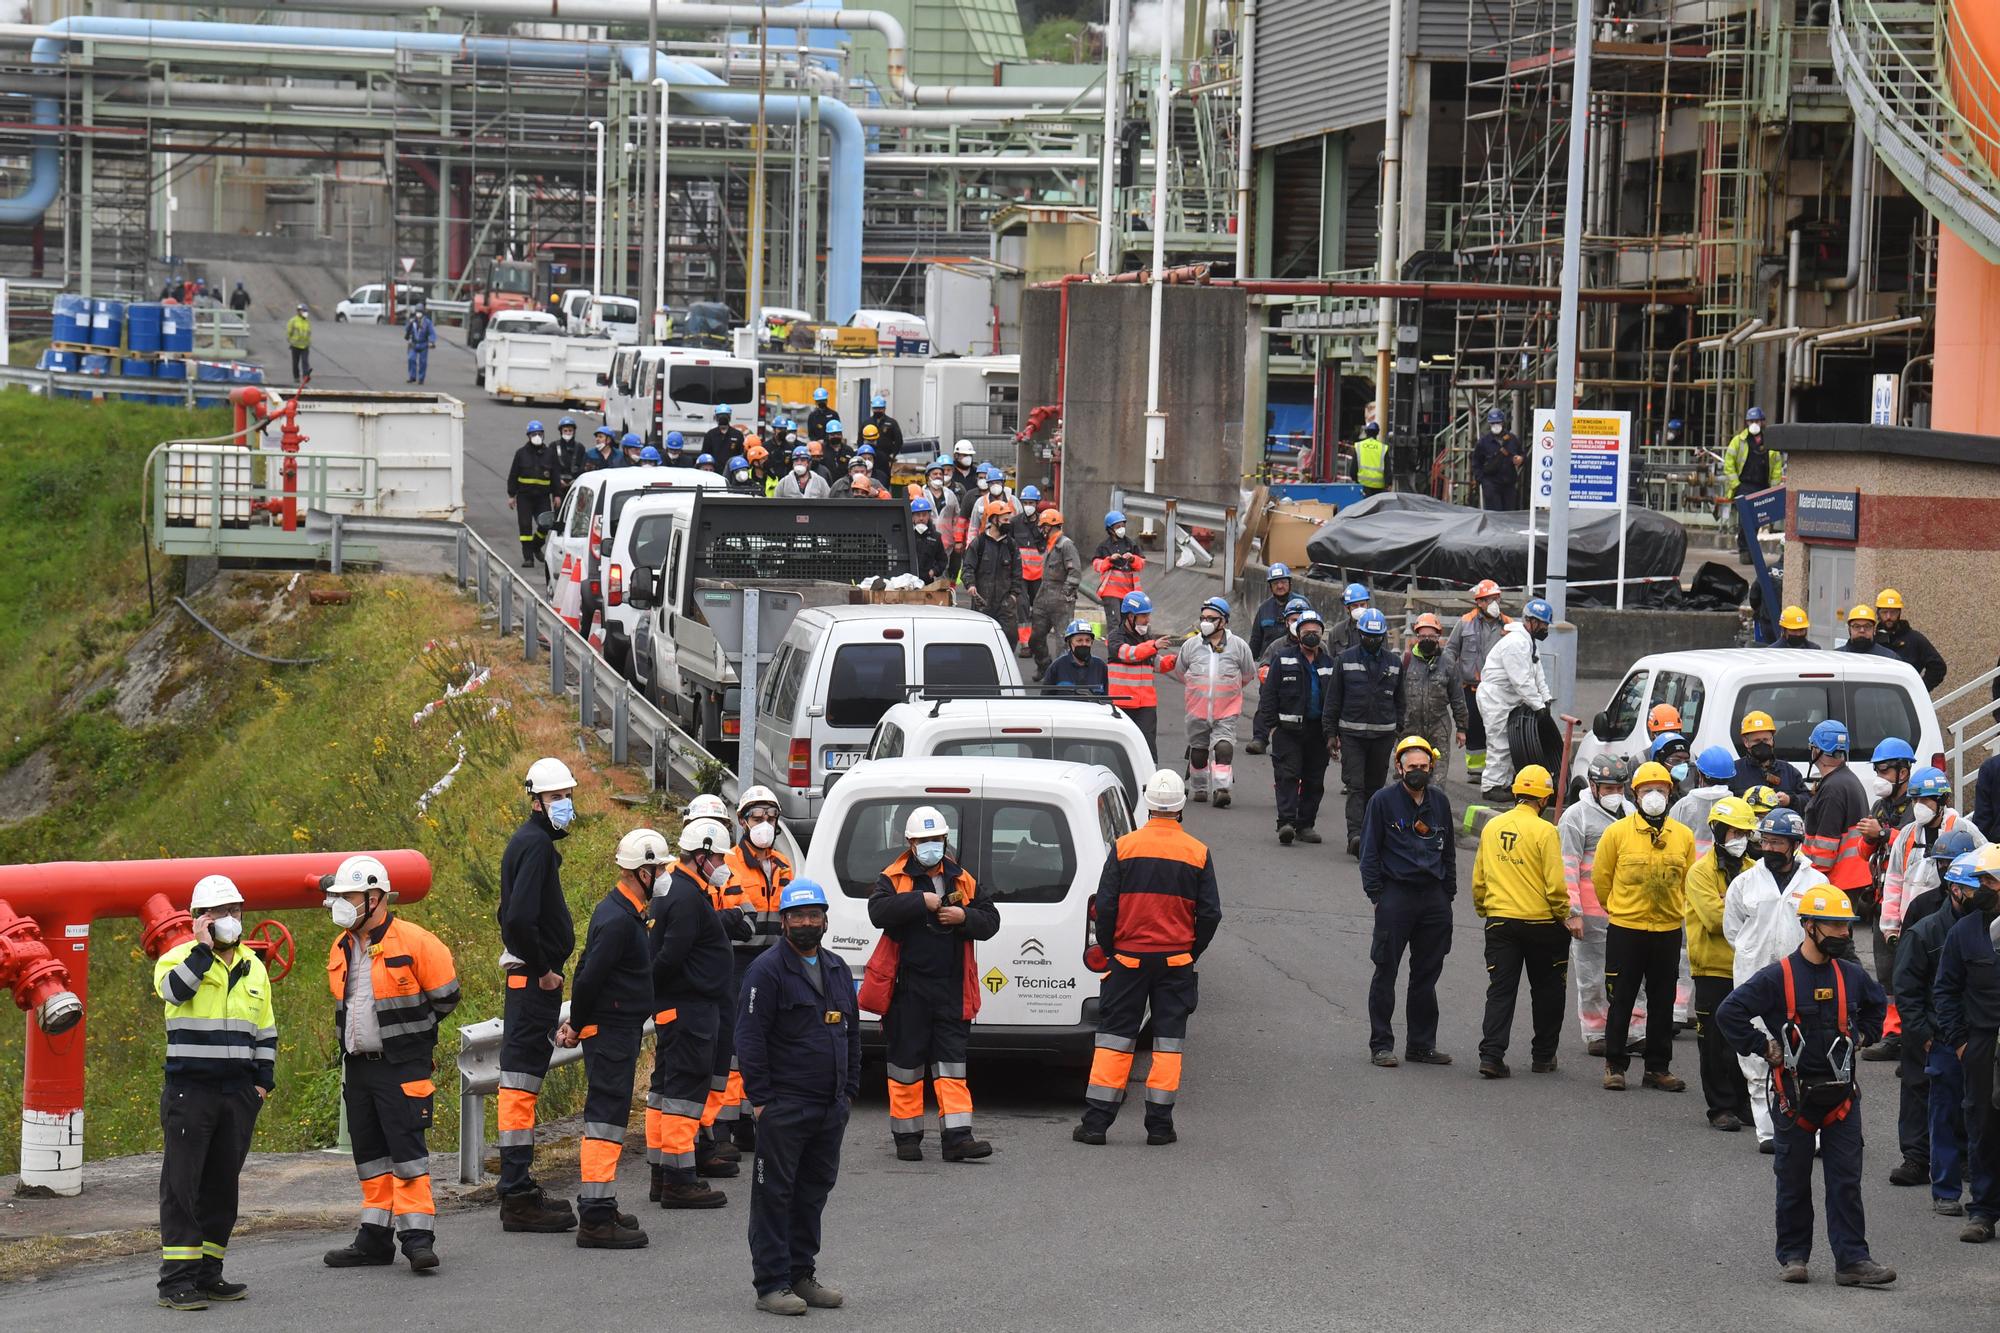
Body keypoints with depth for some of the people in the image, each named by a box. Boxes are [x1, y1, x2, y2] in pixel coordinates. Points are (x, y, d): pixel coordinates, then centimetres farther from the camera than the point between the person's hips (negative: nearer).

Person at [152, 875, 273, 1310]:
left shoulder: (253, 967, 15)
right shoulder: (181, 958, -3)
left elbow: (266, 1028, 22)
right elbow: (174, 989, -27)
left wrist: (264, 1078, 13)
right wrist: (203, 949, -23)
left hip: (238, 1094, 6)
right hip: (189, 1090, -6)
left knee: (223, 1184, 9)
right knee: (182, 1182, -8)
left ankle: (208, 1274, 16)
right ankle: (176, 1280, -9)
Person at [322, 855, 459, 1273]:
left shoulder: (413, 943, -12)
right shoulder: (341, 949, 10)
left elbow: (444, 997, -2)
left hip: (402, 1067, -7)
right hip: (357, 1064, 7)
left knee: (406, 1148, -10)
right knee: (369, 1152, 11)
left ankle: (417, 1236, -9)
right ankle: (376, 1238, 17)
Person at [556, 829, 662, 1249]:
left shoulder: (617, 911, 13)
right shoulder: (619, 920, -20)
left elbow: (587, 972, 18)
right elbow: (589, 977, -22)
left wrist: (578, 1023, 15)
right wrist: (578, 1025, -8)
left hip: (615, 1030, 11)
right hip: (612, 1030, -11)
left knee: (605, 1116, 17)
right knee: (607, 1118, -11)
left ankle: (597, 1207, 25)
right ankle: (595, 1219, -12)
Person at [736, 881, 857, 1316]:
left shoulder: (837, 969, 15)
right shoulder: (767, 970, -8)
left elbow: (852, 1032, 22)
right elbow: (750, 1039, -11)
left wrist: (849, 1091, 15)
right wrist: (760, 1098, -15)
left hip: (831, 1108, 7)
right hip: (784, 1107, -7)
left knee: (814, 1191, 12)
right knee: (775, 1195, -3)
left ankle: (802, 1275, 21)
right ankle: (771, 1284, -1)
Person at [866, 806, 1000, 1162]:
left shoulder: (962, 880, 12)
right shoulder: (895, 878, 1)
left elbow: (991, 920, 11)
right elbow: (878, 911, -17)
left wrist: (964, 917, -8)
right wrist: (920, 902, -22)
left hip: (951, 987, 3)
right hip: (908, 986, -2)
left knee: (952, 1065, -1)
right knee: (906, 1064, 3)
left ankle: (957, 1136, -4)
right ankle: (907, 1136, 12)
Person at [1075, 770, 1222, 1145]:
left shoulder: (1124, 847, -5)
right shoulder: (1198, 853, -2)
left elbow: (1105, 906, -4)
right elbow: (1210, 913, 0)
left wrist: (1109, 952, 8)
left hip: (1128, 956, 0)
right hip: (1177, 960, 0)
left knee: (1114, 1037, 4)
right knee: (1169, 1041, 6)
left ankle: (1096, 1121, 2)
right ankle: (1159, 1124, 5)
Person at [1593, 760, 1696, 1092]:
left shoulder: (1684, 835, 3)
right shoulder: (1617, 832, -5)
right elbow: (1601, 877, 5)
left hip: (1668, 931, 2)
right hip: (1625, 930, -2)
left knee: (1663, 1002, 8)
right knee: (1621, 1001, 2)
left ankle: (1658, 1067, 16)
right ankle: (1615, 1066, 11)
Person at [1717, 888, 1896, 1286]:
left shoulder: (1851, 976, 5)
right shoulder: (1778, 977, -11)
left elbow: (1878, 1004, 27)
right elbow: (1729, 1013, -10)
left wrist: (1859, 1036, 14)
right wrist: (1762, 1047, -9)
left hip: (1841, 1096, 3)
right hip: (1796, 1095, -3)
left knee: (1846, 1182, 1)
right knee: (1793, 1183, 7)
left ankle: (1852, 1260, 1)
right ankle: (1793, 1257, 18)